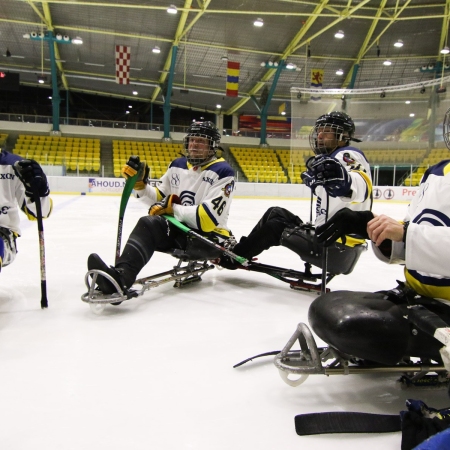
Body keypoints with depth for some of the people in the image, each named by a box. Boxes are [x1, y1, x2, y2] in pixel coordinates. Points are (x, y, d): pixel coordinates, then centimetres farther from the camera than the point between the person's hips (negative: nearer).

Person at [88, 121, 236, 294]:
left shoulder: (222, 172, -10)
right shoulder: (177, 166, 12)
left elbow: (210, 217, -20)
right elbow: (159, 199, 17)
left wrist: (173, 208, -17)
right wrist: (139, 183, 0)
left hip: (210, 236, -7)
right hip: (180, 229, 7)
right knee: (148, 224, -25)